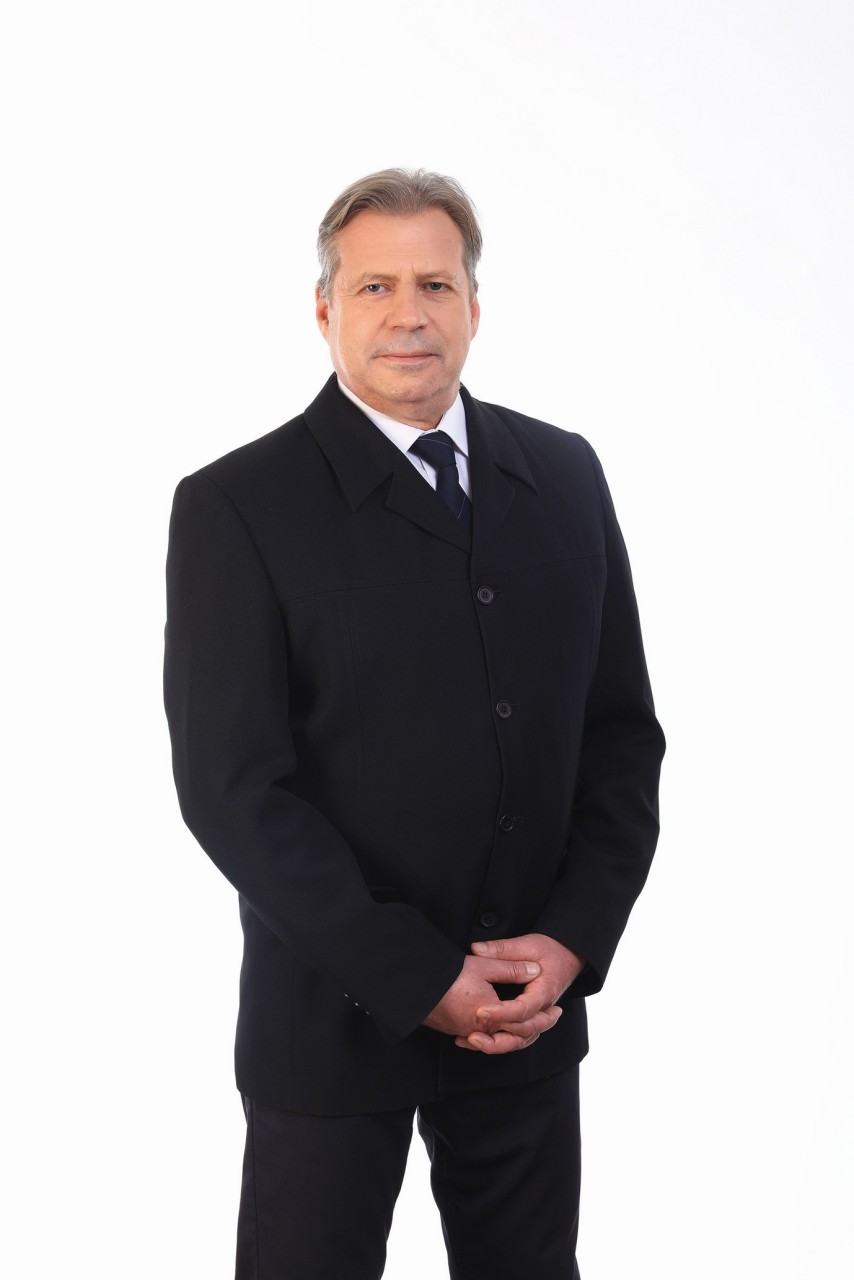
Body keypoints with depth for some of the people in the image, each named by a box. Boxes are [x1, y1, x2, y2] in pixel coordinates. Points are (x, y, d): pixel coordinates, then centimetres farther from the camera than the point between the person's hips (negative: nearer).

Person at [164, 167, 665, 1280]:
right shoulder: (235, 508, -9)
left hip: (537, 1009, 4)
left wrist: (573, 940, -7)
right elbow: (232, 789, -14)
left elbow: (622, 729, 5)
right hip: (336, 1015, -3)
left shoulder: (564, 476, 4)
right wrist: (419, 979, -16)